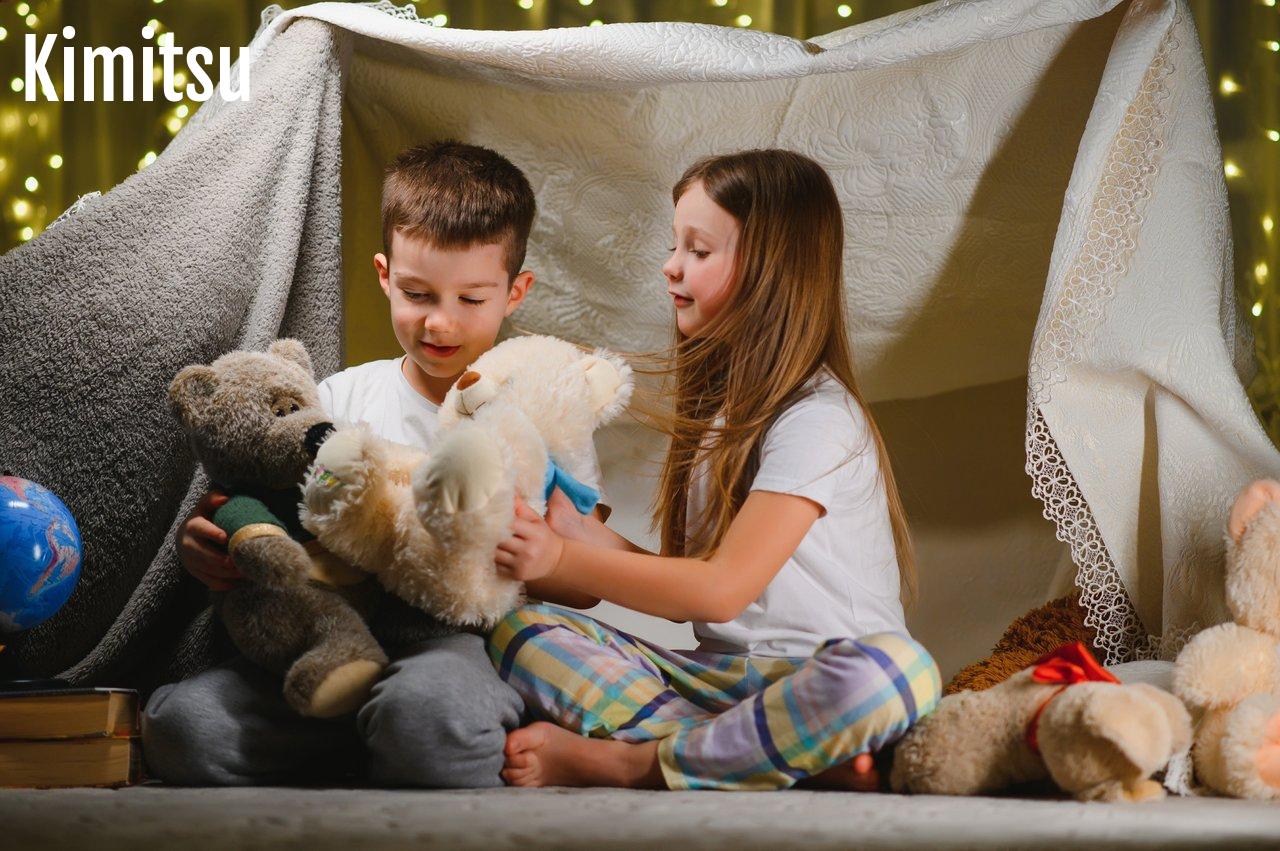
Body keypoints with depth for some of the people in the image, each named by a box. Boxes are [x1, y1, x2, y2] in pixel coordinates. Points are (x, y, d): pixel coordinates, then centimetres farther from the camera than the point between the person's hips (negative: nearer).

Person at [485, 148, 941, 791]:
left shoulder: (818, 420, -11)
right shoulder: (717, 406, 15)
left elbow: (722, 589, -18)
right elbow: (684, 589, 10)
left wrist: (565, 560, -21)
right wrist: (583, 534, -6)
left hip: (810, 681, -7)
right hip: (717, 676, 7)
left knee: (897, 672, -40)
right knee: (519, 631, -9)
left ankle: (623, 762, -27)